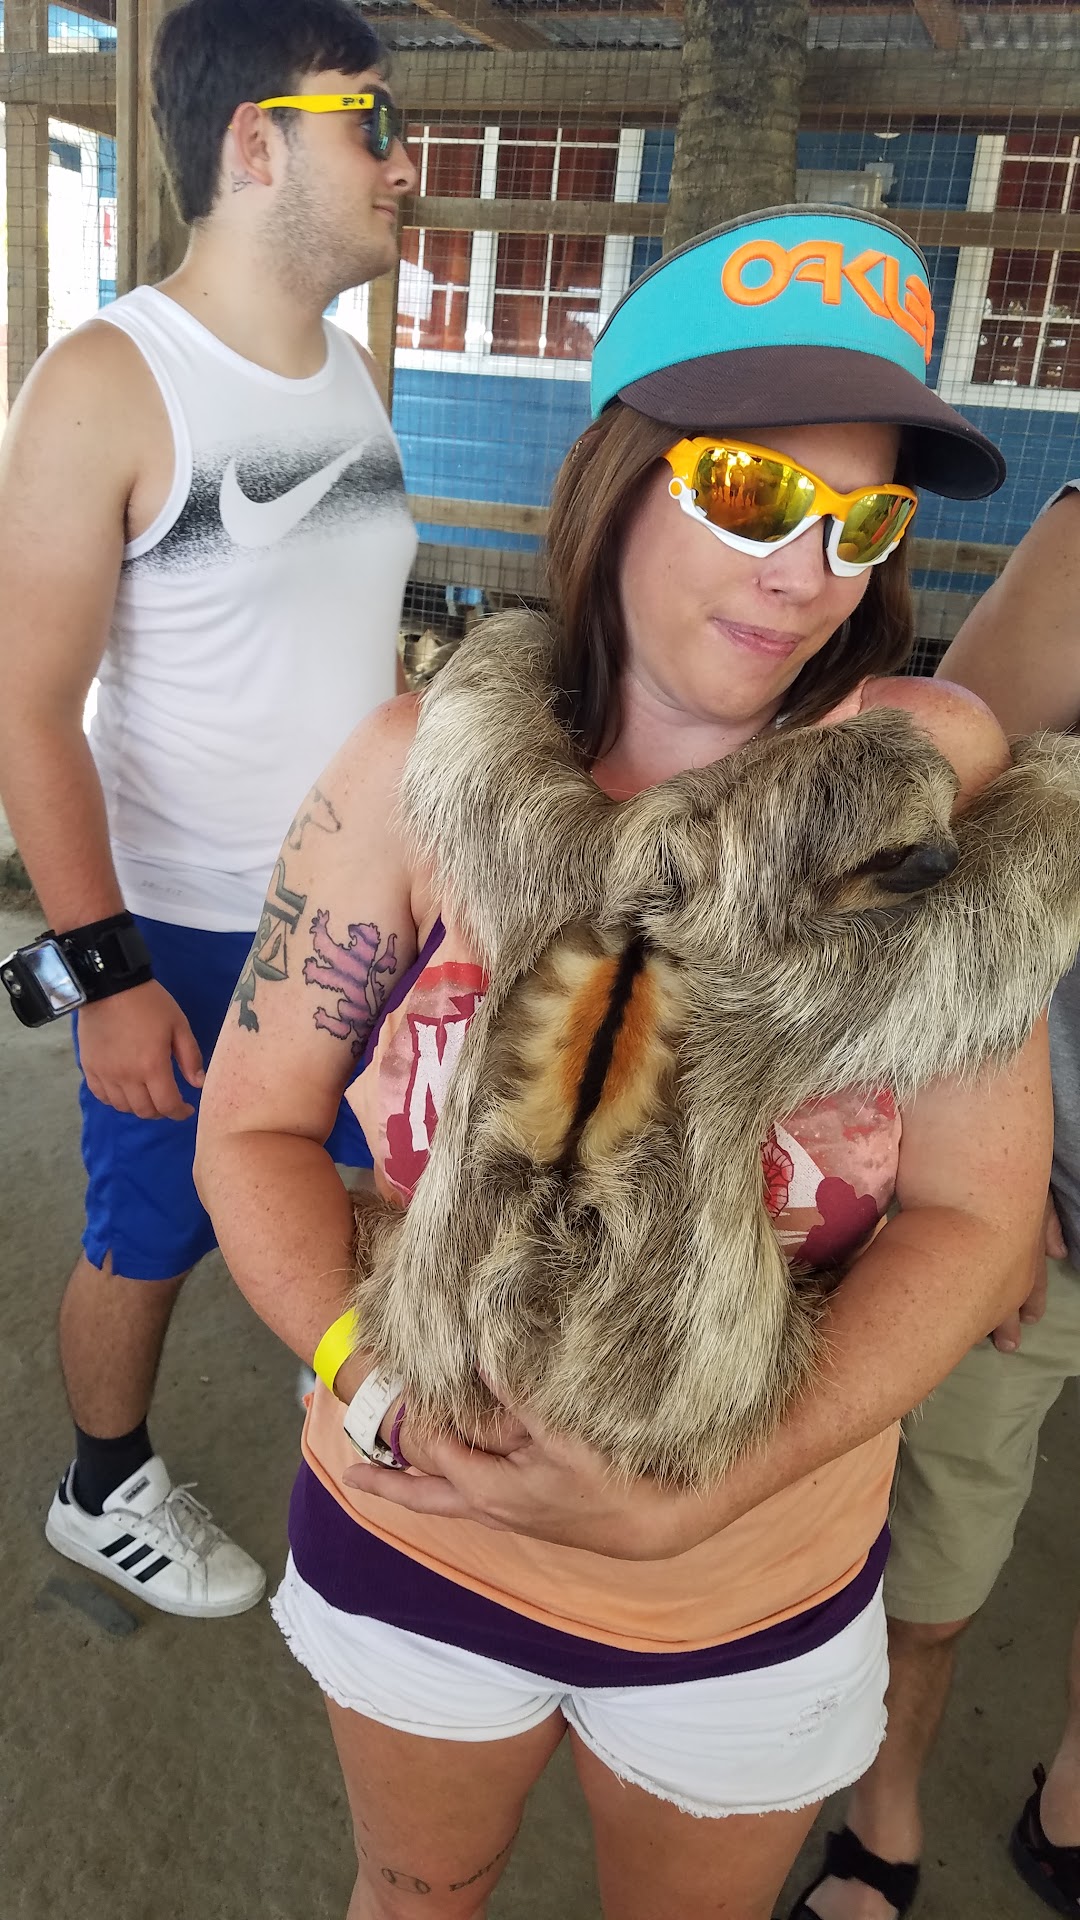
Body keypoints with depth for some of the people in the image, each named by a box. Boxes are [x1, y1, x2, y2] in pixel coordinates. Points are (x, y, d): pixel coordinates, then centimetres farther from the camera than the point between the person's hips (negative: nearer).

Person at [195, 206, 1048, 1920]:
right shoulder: (423, 770, -15)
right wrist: (374, 1380, -24)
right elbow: (253, 1131, -8)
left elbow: (972, 1209, -15)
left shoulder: (924, 772, -16)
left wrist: (694, 1496, -25)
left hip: (760, 1589, 0)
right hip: (411, 1537, 1)